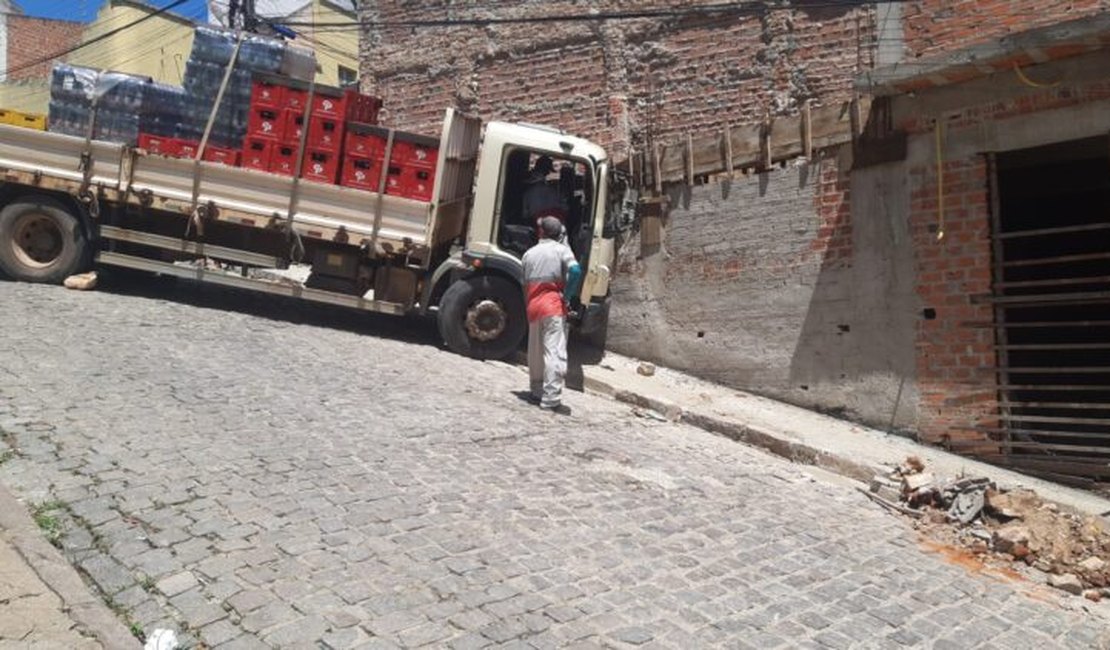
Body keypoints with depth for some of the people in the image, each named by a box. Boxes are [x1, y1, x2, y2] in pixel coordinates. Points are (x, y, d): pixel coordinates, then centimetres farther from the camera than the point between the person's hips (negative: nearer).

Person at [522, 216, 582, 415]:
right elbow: (575, 270, -18)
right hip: (553, 306, -5)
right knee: (554, 352, -9)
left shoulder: (529, 253, 15)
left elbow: (525, 284, 16)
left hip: (533, 306, 5)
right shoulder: (561, 250, 0)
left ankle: (536, 392, 28)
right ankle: (551, 399, -15)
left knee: (535, 352, 16)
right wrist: (567, 295, -9)